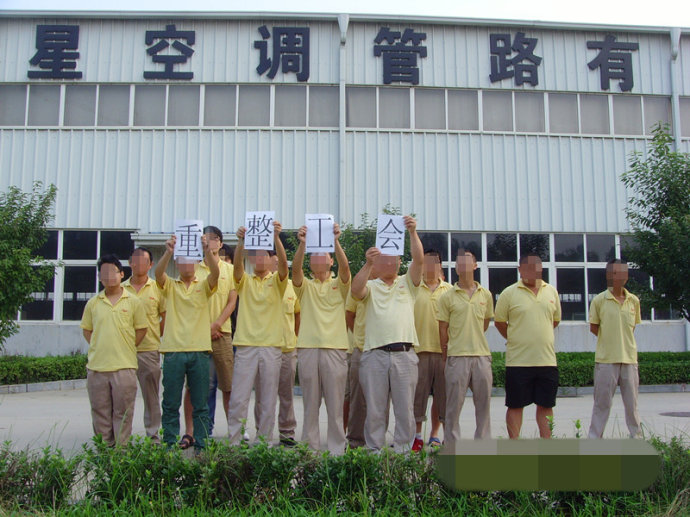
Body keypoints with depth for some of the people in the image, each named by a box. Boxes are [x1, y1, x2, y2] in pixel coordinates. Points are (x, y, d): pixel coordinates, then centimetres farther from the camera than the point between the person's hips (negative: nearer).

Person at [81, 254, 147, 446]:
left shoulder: (133, 302, 2)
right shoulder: (93, 303, 8)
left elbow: (141, 329, 7)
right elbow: (86, 329, 16)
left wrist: (126, 348, 0)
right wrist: (97, 347, 5)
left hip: (124, 366, -2)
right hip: (96, 366, 2)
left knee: (123, 412, 2)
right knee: (100, 411, 9)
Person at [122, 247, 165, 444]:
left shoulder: (157, 288, 4)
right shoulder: (121, 289, 8)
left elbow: (166, 317, 6)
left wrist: (156, 337, 1)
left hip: (149, 349, -1)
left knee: (151, 394, 4)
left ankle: (153, 434, 13)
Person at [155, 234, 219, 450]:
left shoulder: (204, 286, 10)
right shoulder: (170, 286, 10)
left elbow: (215, 273, -11)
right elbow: (158, 273, -11)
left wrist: (207, 251, -29)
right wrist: (168, 252, -29)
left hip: (200, 351, 0)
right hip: (173, 350, 0)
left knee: (200, 404, 5)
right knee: (171, 403, 4)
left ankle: (200, 445, 12)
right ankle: (170, 444, 13)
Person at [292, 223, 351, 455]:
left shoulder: (339, 285, 12)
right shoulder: (305, 286, 13)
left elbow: (345, 268, -9)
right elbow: (295, 269, -8)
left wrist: (335, 242, -25)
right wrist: (302, 244, -25)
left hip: (335, 348, -1)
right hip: (308, 347, 1)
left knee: (335, 403, 1)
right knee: (310, 403, 5)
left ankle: (336, 450, 9)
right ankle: (310, 448, 13)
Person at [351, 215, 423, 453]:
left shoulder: (407, 283, 14)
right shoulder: (370, 286, 12)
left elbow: (419, 260, -2)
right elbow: (356, 290, -11)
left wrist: (413, 232, -13)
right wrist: (368, 264, -22)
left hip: (404, 353, 1)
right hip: (375, 353, -1)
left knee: (405, 408, 4)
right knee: (374, 409, 4)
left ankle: (402, 450, 13)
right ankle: (373, 451, 12)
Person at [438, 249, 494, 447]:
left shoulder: (486, 295, 9)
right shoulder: (447, 297, 1)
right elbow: (443, 329, 3)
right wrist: (446, 357, 4)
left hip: (482, 355, 3)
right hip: (457, 356, -3)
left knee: (483, 403, 8)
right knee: (454, 403, 0)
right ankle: (452, 447, 9)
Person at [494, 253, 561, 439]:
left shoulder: (551, 291, 8)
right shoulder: (509, 293, -3)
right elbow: (499, 321, 4)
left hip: (547, 359, 4)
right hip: (518, 360, -3)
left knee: (546, 405, 10)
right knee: (515, 405, 4)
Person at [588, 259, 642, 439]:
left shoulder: (634, 301, 6)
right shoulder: (599, 300, -3)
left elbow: (632, 326, 17)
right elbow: (593, 327, 4)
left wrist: (622, 341, 10)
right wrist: (610, 340, 4)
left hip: (629, 357, 3)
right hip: (606, 358, -3)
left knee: (632, 400, 8)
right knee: (602, 402, 2)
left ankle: (636, 437, 20)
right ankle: (594, 439, 11)